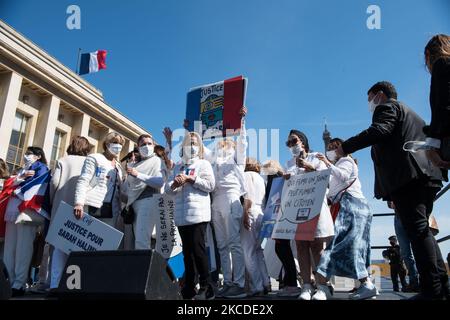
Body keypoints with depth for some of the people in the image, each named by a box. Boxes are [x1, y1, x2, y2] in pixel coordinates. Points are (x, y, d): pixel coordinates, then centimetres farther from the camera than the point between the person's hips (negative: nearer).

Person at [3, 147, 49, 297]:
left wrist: (18, 182, 3)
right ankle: (8, 282, 11)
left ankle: (18, 285, -6)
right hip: (13, 210, 8)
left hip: (27, 210, -8)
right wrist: (22, 177, 0)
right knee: (9, 248, 5)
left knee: (22, 248, -8)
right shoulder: (22, 169, 29)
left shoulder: (41, 168, 6)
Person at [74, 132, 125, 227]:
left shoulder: (118, 166, 22)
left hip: (111, 212, 5)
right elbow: (83, 181, -6)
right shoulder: (94, 158, 5)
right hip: (92, 208, -5)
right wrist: (79, 203, -20)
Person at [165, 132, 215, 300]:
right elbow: (168, 189, 14)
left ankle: (206, 287, -1)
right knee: (187, 251, 9)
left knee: (198, 250, -10)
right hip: (181, 215, 5)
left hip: (198, 214, -5)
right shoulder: (177, 167, 21)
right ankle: (189, 288, 17)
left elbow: (210, 185, -6)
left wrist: (190, 178, -10)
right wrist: (175, 183, -9)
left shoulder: (204, 164, 7)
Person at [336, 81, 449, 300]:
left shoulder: (387, 106, 5)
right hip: (423, 177, 9)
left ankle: (432, 289, -13)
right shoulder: (412, 115, 33)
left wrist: (345, 147, -12)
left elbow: (379, 130, -15)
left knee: (417, 230, -12)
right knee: (422, 231, 10)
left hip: (405, 177, -9)